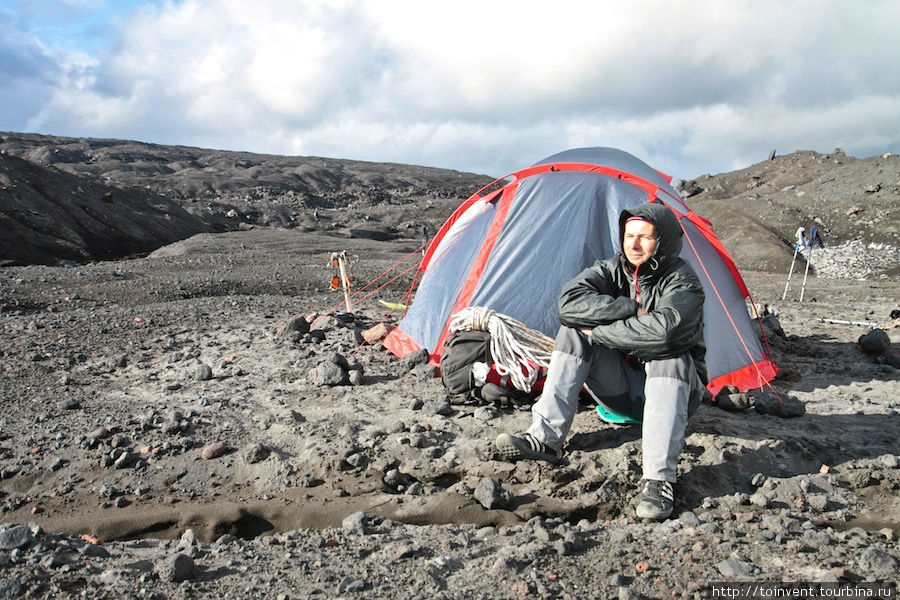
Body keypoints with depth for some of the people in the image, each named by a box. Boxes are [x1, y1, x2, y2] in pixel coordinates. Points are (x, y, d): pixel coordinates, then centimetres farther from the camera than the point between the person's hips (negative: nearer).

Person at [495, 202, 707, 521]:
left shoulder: (683, 282, -17)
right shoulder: (612, 268, -2)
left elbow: (662, 331, -39)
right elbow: (570, 301, -22)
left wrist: (598, 331, -27)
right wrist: (630, 308, -27)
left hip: (669, 390, -4)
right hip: (620, 390, 4)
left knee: (668, 354, -37)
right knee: (574, 330, -18)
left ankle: (659, 479, -41)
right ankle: (546, 438, -25)